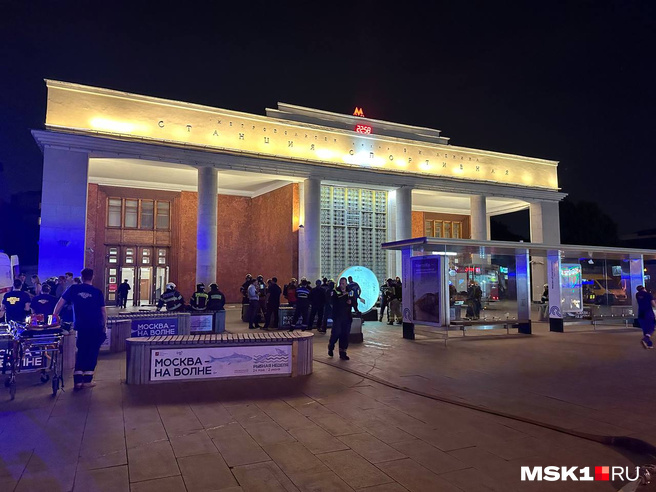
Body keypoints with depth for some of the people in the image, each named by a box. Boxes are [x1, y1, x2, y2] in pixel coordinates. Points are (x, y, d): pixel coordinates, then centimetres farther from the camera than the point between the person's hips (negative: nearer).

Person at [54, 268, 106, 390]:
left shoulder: (73, 289, 2)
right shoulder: (98, 292, -1)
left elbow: (61, 302, 4)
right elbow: (103, 311, 1)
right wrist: (104, 325, 12)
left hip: (81, 327, 1)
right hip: (96, 327, -1)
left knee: (81, 352, 12)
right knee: (92, 352, 8)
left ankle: (78, 381, 7)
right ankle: (87, 380, 9)